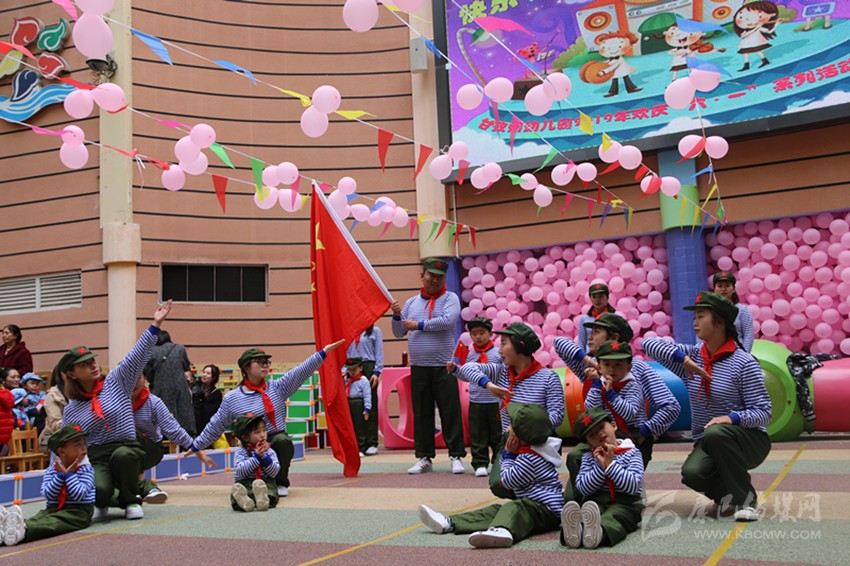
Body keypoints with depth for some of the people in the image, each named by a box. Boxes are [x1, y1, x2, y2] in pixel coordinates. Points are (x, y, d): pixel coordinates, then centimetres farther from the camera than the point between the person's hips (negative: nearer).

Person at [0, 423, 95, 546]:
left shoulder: (86, 469, -2)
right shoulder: (52, 469, 9)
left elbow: (79, 495, -17)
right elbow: (48, 494, -6)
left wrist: (69, 474, -14)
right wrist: (61, 474, -14)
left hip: (78, 510, -4)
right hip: (54, 508, 4)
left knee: (55, 521, -36)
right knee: (37, 518, -29)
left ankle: (23, 531, -66)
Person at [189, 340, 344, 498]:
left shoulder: (277, 388, 5)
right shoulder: (232, 399, 5)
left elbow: (301, 372, -4)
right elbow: (215, 427, 14)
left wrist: (324, 352, -13)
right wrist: (195, 447, 15)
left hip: (278, 441, 0)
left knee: (283, 440, -34)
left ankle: (281, 483, -9)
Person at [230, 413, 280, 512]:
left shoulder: (269, 451, 12)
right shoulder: (240, 452, 6)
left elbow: (274, 472, 0)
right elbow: (240, 472, -9)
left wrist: (264, 456, -11)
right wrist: (256, 456, -14)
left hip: (266, 482, 1)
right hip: (245, 483, -1)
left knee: (271, 492, -34)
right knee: (236, 489, -34)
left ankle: (263, 500, -65)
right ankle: (244, 502, -64)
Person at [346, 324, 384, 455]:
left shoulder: (374, 331, 5)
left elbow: (379, 353, 1)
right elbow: (347, 353, 15)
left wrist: (377, 372, -7)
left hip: (368, 367, -3)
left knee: (370, 406, -2)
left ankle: (372, 444, 0)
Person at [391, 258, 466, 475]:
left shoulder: (450, 298, 2)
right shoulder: (411, 302, 13)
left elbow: (447, 321, -18)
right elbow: (399, 333, 16)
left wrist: (419, 325, -11)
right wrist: (396, 316, -3)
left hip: (443, 367, -4)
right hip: (418, 367, 4)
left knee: (450, 413, -2)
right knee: (421, 414, 7)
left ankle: (456, 456, 7)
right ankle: (424, 457, 16)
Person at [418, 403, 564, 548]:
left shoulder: (529, 459, -18)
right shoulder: (531, 452, 16)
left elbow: (508, 480, -10)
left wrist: (509, 455, 0)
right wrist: (508, 453, 7)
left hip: (546, 509, -11)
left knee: (513, 508, -37)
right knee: (495, 510, 4)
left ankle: (502, 531, -72)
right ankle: (449, 523, -4)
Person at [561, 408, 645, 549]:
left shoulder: (632, 453, 5)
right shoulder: (588, 457, 16)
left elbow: (633, 486, -10)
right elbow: (583, 488, 1)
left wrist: (610, 464, -13)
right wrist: (600, 466, -11)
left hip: (625, 501, -2)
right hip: (596, 499, 2)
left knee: (612, 517, -36)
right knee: (587, 510, -33)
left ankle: (598, 532, -70)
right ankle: (574, 530, -66)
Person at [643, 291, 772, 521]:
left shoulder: (744, 363, -11)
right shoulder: (692, 355, 4)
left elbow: (763, 411, -13)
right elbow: (649, 344, -2)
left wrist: (732, 418, -32)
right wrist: (683, 358, -16)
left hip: (749, 440, -3)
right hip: (707, 443, 4)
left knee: (715, 433, -37)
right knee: (691, 473, -29)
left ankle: (746, 498, -17)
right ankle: (726, 493, 7)